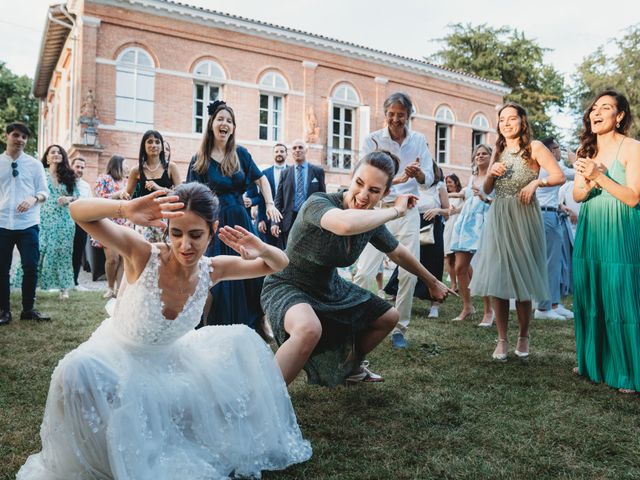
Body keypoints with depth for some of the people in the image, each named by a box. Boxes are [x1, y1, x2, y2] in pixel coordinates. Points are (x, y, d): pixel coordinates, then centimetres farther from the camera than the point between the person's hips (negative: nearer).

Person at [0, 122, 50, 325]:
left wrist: (34, 198, -16)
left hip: (28, 224, 0)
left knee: (31, 267, 1)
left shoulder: (34, 164, 6)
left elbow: (44, 192, 5)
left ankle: (28, 309, 16)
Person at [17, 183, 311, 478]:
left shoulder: (211, 271, -15)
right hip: (117, 355, -4)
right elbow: (78, 212, -37)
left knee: (243, 340, -2)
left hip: (169, 358, 4)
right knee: (78, 371, -36)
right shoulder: (144, 256, -27)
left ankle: (248, 444, 19)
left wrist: (261, 249, -30)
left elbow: (279, 264, -6)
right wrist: (124, 209, -57)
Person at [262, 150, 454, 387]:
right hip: (288, 286, -8)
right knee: (309, 330, -41)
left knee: (388, 318, 17)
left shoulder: (372, 222, -8)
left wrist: (432, 281, 24)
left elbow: (398, 253, 12)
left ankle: (350, 367, 40)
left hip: (329, 287, 8)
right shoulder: (318, 203, -29)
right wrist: (396, 211, -36)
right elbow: (346, 224, -53)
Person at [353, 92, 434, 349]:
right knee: (364, 272, -9)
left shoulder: (419, 140, 6)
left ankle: (399, 328, 18)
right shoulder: (373, 140, -3)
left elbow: (429, 178, 2)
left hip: (408, 212, 3)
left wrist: (418, 173, -22)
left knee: (409, 273, 3)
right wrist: (395, 181, -30)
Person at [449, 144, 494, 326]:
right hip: (465, 222, 6)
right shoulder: (472, 177, 23)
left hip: (483, 223, -6)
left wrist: (485, 198, -20)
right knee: (460, 267, 0)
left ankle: (488, 311, 2)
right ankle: (467, 307, 14)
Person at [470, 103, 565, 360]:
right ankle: (502, 340, 7)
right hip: (498, 218, 4)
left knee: (522, 280, 0)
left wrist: (536, 182, -19)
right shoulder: (499, 150, 16)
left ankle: (523, 337, 18)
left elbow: (560, 176, -5)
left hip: (523, 218, -4)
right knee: (497, 279, -2)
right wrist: (491, 173, -4)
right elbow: (486, 190, 14)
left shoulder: (534, 147, 2)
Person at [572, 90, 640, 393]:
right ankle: (592, 362, 24)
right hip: (588, 233, 6)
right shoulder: (586, 151, 12)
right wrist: (588, 184, -13)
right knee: (588, 298, 9)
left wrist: (600, 177, -18)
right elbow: (576, 195, 8)